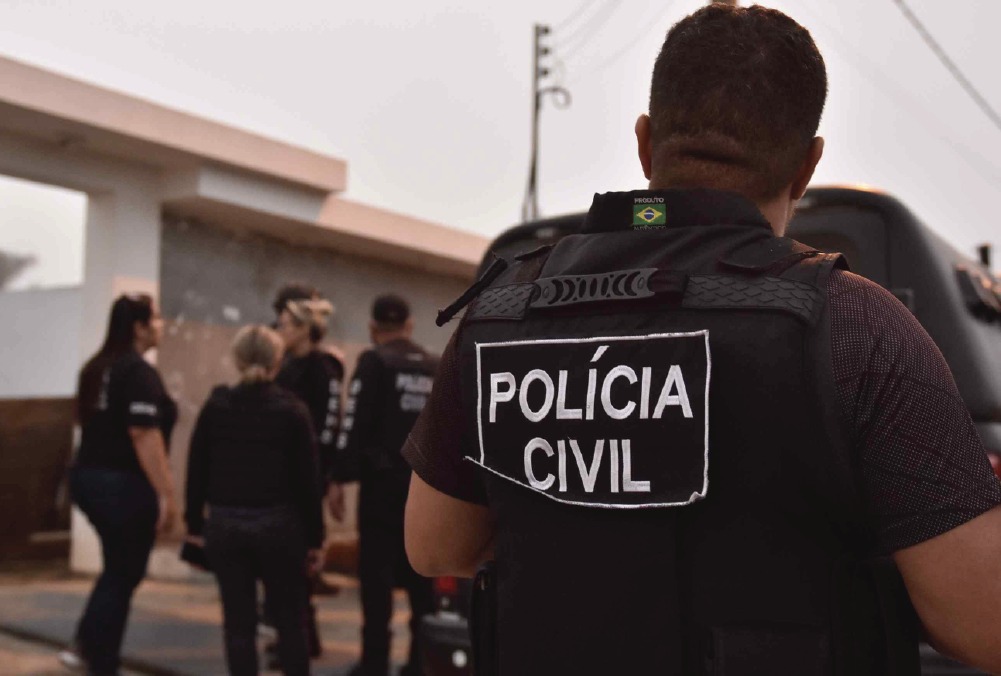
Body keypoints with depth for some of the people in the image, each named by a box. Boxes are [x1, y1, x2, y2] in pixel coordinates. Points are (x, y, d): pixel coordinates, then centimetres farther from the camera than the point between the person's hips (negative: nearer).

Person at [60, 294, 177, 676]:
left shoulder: (97, 368, 11)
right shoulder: (139, 372, -17)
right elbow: (144, 435, -23)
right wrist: (166, 493, -21)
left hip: (88, 477, 9)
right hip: (123, 485, -9)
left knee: (119, 568, 23)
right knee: (123, 576, 4)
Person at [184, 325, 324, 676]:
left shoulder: (215, 406, 0)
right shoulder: (292, 410, -5)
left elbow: (197, 470, 3)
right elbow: (307, 479, -5)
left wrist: (194, 524, 12)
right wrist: (315, 537, 2)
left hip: (225, 525, 2)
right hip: (278, 525, -1)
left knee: (238, 622, 8)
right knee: (290, 619, 11)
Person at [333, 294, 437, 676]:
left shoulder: (374, 362, -5)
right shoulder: (437, 368, 10)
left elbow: (355, 423, -11)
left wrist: (340, 479, -8)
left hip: (384, 479, -5)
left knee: (377, 571, 1)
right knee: (421, 572, 11)